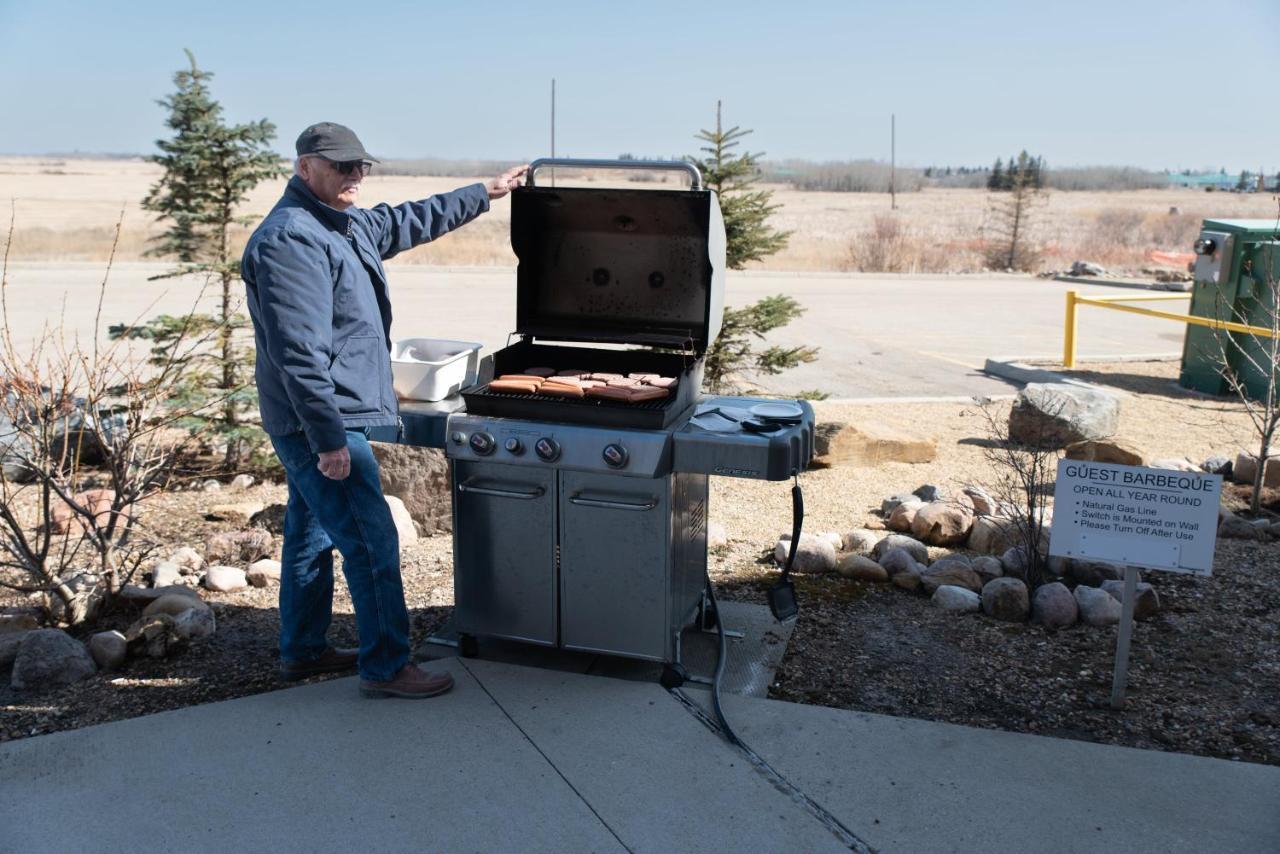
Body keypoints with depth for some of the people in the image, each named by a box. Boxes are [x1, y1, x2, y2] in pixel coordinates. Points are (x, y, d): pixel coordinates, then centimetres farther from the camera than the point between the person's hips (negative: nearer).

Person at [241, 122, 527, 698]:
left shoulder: (347, 224, 12)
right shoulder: (290, 239, -20)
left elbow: (411, 221, 29)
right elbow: (300, 353, -26)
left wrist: (486, 192, 33)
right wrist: (328, 438, -26)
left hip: (315, 425, 11)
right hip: (320, 422, -11)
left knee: (312, 533, 18)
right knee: (372, 541, -7)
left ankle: (301, 650, 32)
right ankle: (385, 667, 3)